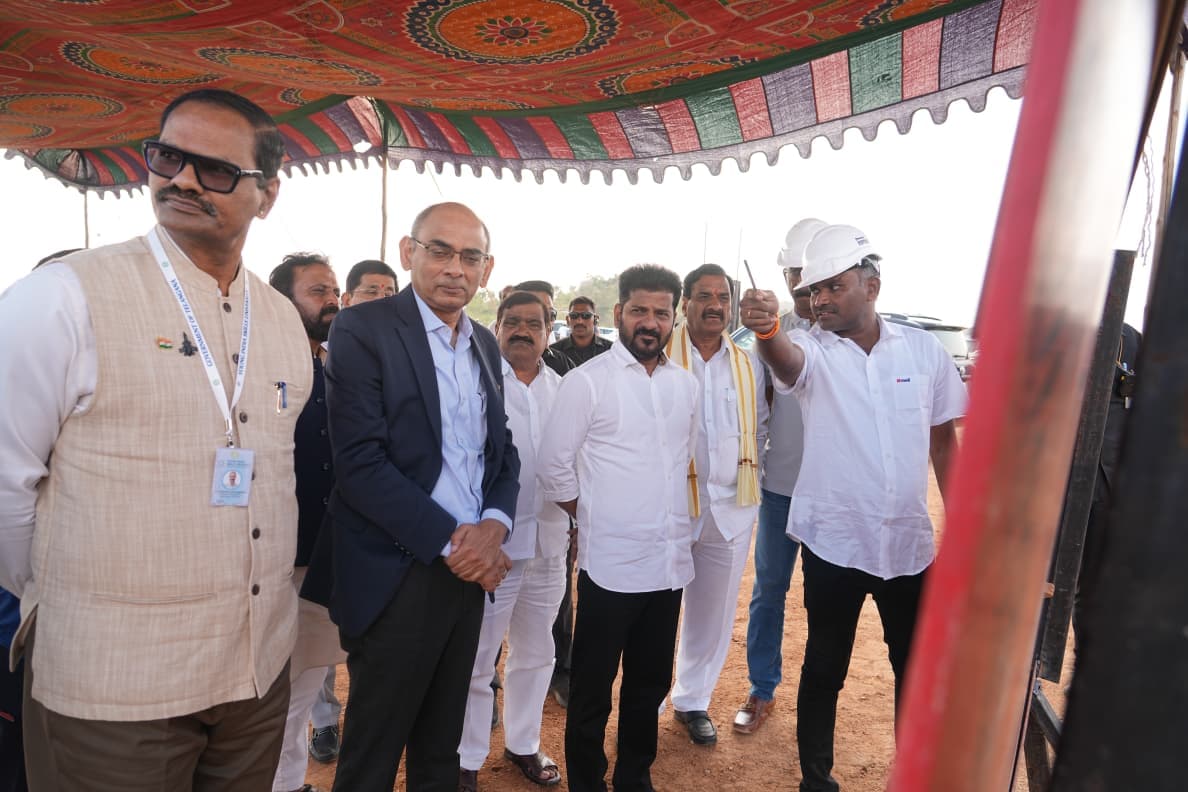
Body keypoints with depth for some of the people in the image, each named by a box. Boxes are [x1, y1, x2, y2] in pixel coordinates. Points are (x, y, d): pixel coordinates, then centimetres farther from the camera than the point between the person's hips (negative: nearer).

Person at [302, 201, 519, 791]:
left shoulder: (485, 344, 10)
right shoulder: (362, 330, -10)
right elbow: (360, 462, -17)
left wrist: (495, 522, -7)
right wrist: (450, 540, -18)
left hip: (471, 569, 6)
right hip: (398, 578, -6)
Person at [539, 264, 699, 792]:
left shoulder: (686, 384, 6)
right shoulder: (586, 381, -10)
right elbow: (553, 466, -7)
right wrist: (595, 519, 0)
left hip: (671, 562, 5)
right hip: (610, 564, -5)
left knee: (651, 685, 18)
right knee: (593, 689, 10)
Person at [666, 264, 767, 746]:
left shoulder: (748, 365, 8)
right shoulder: (661, 359, -7)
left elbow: (759, 427, 16)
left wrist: (750, 480, 10)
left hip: (733, 506, 4)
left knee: (714, 609, 14)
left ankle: (693, 701, 32)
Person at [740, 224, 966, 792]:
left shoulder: (924, 349, -1)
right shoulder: (812, 350, -8)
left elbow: (944, 442, 7)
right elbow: (785, 357, -33)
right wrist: (766, 328, -56)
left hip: (910, 542, 3)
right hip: (834, 541, -2)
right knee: (825, 668, 11)